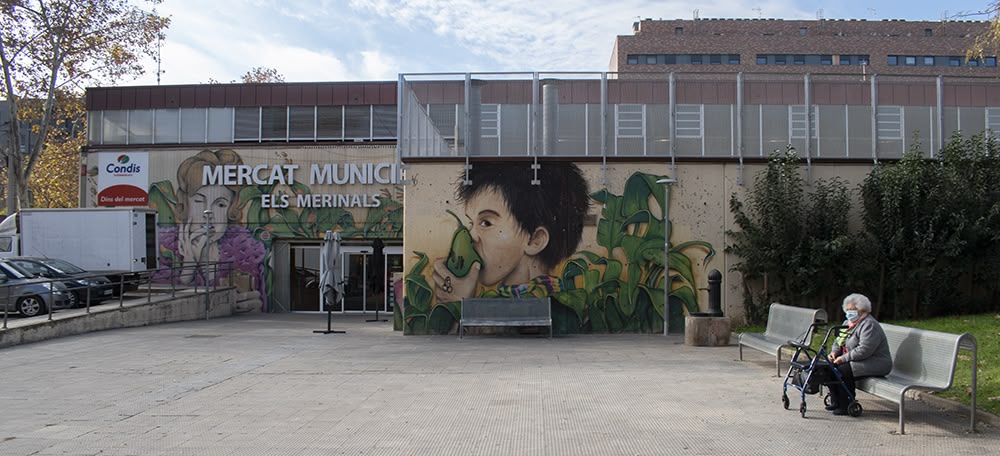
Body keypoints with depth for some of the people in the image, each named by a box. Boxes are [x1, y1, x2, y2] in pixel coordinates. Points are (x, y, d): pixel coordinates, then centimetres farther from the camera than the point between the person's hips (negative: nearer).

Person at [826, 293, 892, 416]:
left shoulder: (869, 325, -18)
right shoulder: (848, 323, 14)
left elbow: (864, 350, -27)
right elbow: (838, 342, 21)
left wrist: (843, 358, -23)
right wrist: (834, 352, -1)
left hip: (874, 364, -10)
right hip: (854, 361, 10)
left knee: (842, 370, -27)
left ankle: (846, 407, -16)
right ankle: (836, 402, 1)